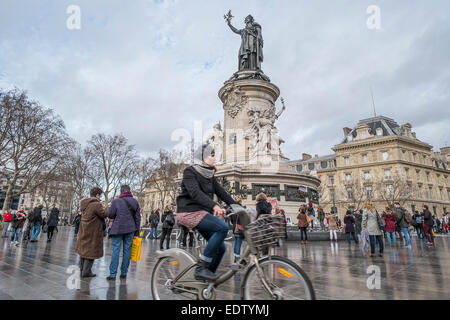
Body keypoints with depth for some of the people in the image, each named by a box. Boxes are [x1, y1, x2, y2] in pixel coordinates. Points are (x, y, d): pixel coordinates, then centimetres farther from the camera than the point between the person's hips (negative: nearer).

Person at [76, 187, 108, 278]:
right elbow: (104, 214, -21)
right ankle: (86, 271, 8)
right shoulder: (97, 204, -21)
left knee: (83, 248, 19)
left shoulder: (84, 203, 7)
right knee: (91, 250, 2)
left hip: (83, 231, 9)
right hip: (93, 232, -9)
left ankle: (82, 269, 31)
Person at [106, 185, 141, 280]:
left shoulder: (116, 201, -5)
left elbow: (110, 215, -4)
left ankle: (112, 274, 4)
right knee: (127, 250, 8)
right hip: (130, 229, 3)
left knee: (116, 251, 3)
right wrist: (136, 232, 10)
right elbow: (137, 217, 5)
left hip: (118, 229, -2)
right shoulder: (135, 202, 4)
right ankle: (124, 273, 15)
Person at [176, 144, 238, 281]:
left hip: (202, 213, 8)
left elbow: (222, 193, 10)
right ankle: (201, 267, -18)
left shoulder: (210, 176, 15)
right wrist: (214, 206, -40)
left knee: (221, 248, 1)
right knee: (223, 227, -25)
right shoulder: (190, 172, -9)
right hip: (190, 212, -8)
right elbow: (195, 192, -26)